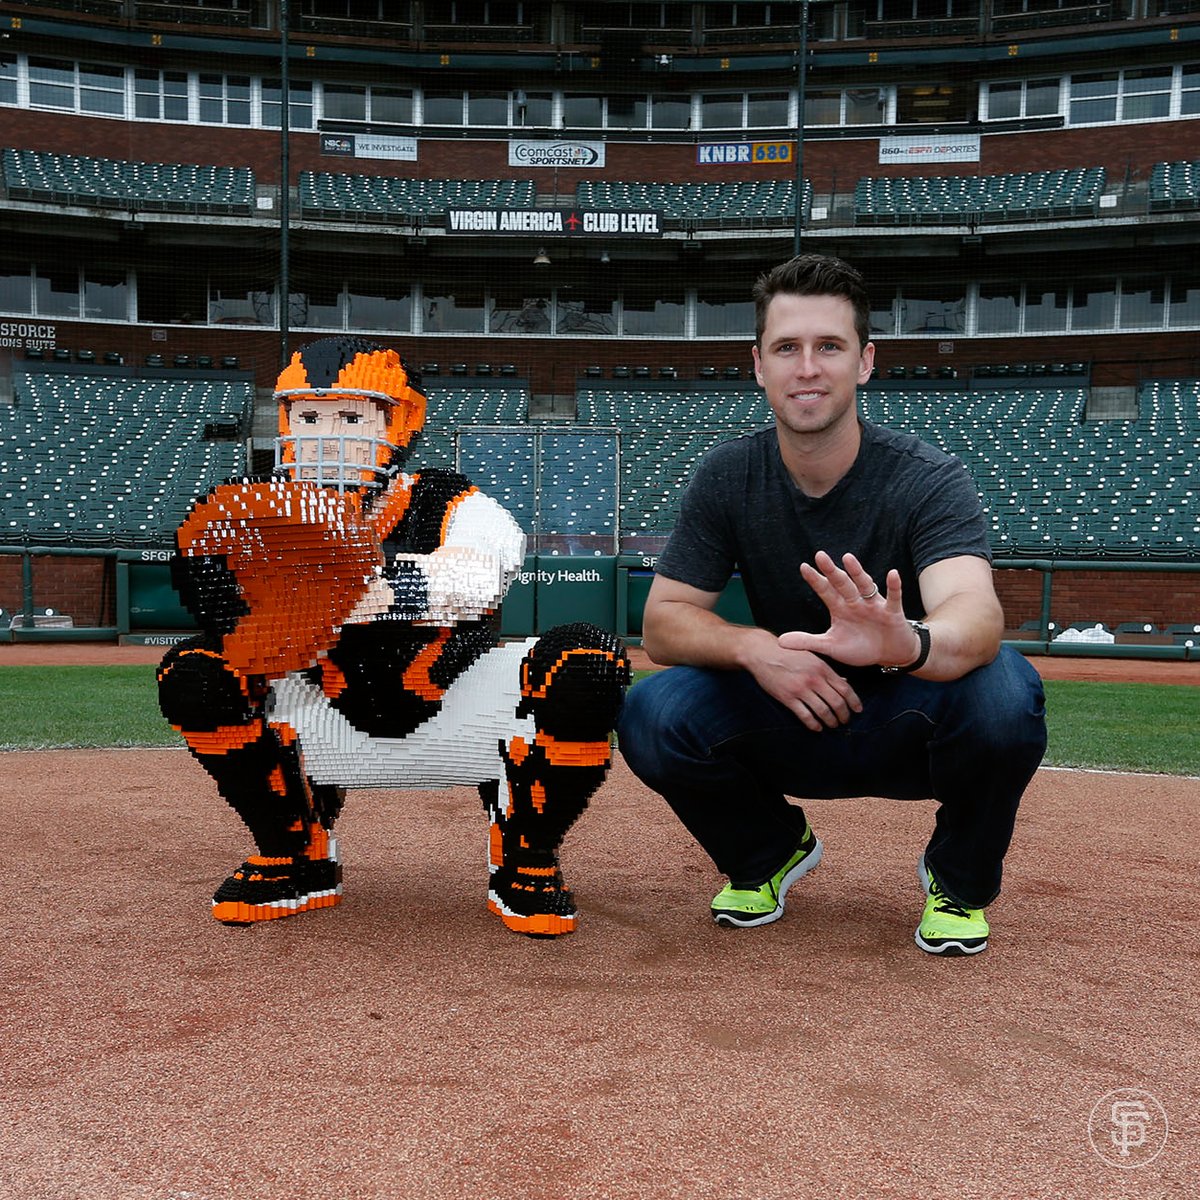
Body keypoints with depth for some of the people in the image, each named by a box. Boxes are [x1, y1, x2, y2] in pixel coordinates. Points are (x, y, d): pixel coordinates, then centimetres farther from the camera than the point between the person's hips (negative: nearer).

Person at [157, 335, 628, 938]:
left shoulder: (453, 509, -12)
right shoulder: (273, 522, -2)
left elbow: (482, 572, -37)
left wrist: (379, 580, -53)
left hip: (459, 727, -2)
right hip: (334, 735, 3)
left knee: (586, 663, -29)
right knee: (192, 675, -16)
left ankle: (526, 861, -4)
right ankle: (296, 856, 5)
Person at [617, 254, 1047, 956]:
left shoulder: (928, 480, -18)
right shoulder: (728, 478, -8)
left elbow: (979, 616, -36)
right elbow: (663, 621, -9)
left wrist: (906, 644, -61)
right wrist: (753, 646, -30)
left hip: (908, 726, -2)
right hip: (788, 727, 2)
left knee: (1002, 689, -34)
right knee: (653, 714, -25)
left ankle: (960, 880, -1)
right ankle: (772, 849, 8)